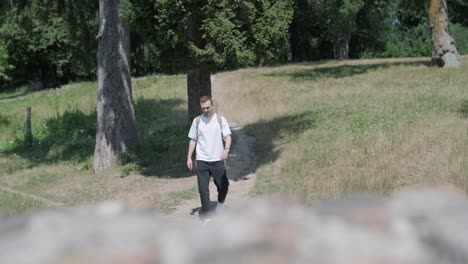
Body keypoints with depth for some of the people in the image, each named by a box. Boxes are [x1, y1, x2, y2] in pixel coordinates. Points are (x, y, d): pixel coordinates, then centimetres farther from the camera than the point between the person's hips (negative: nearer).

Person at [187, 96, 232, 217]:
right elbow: (193, 140, 10)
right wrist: (189, 157, 3)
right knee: (203, 189, -3)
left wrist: (226, 149, -27)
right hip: (202, 161, 1)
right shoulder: (197, 121, 4)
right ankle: (206, 212, 7)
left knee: (223, 185, 7)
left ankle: (220, 202, 38)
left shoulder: (220, 119, 0)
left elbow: (227, 136, -7)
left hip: (217, 160, 0)